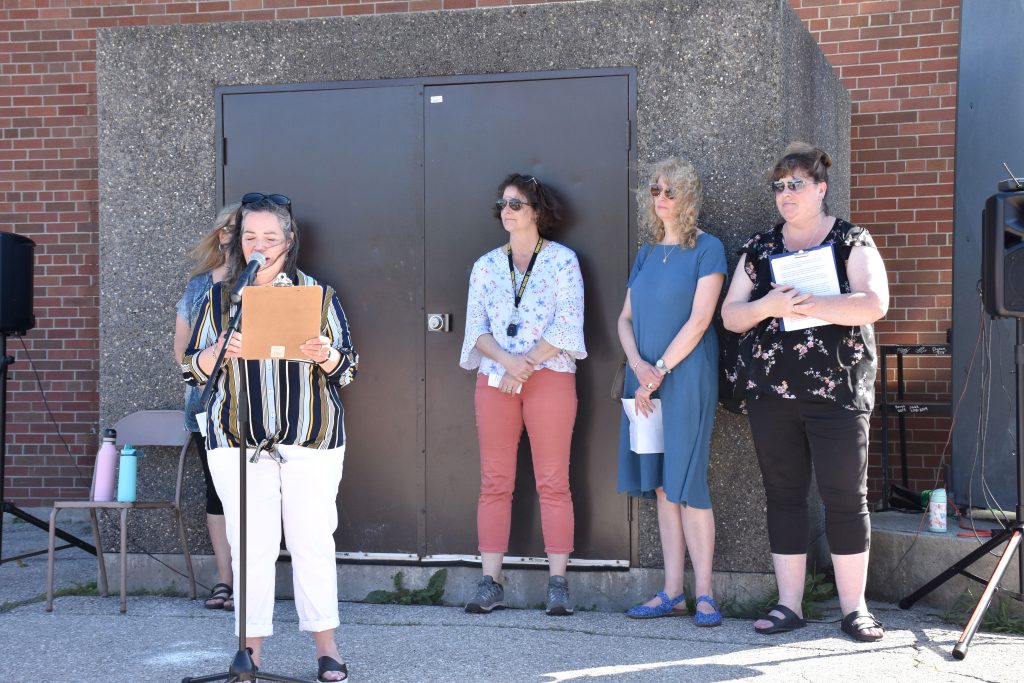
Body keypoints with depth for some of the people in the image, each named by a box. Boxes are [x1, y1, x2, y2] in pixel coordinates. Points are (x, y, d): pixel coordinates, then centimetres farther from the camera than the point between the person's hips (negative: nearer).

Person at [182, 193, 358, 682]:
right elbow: (193, 370, 7)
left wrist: (325, 356, -18)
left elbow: (347, 368, 5)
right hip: (238, 442, 1)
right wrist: (219, 352, -14)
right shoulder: (219, 298, 9)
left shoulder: (318, 294, 6)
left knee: (313, 541, 2)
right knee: (249, 545, 0)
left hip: (312, 440, -1)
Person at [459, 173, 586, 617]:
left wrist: (526, 363, -12)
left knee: (553, 482, -4)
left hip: (549, 376, -3)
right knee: (495, 482, 2)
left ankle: (558, 584, -1)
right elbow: (476, 327, 7)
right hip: (494, 380, 4)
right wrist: (507, 360, -11)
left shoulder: (562, 260, 3)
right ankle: (490, 584, 4)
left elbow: (567, 326, -5)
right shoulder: (486, 265, 14)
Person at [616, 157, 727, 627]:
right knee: (661, 485, 6)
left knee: (687, 482, -7)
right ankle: (672, 593, 10)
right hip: (646, 377, 6)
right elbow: (625, 318, 12)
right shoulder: (647, 255, 15)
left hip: (686, 376, -6)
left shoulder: (706, 249, -3)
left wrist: (660, 370, -12)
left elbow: (699, 320, -11)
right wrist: (638, 365, -7)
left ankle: (704, 594, 0)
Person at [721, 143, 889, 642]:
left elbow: (874, 304, -13)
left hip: (837, 390, -3)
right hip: (770, 391, 3)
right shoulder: (759, 248, 12)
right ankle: (789, 604, 13)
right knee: (783, 495, 6)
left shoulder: (852, 242, 2)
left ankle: (854, 607, 7)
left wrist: (807, 303, -20)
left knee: (846, 497, -2)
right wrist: (766, 306, -13)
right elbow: (731, 315, 8)